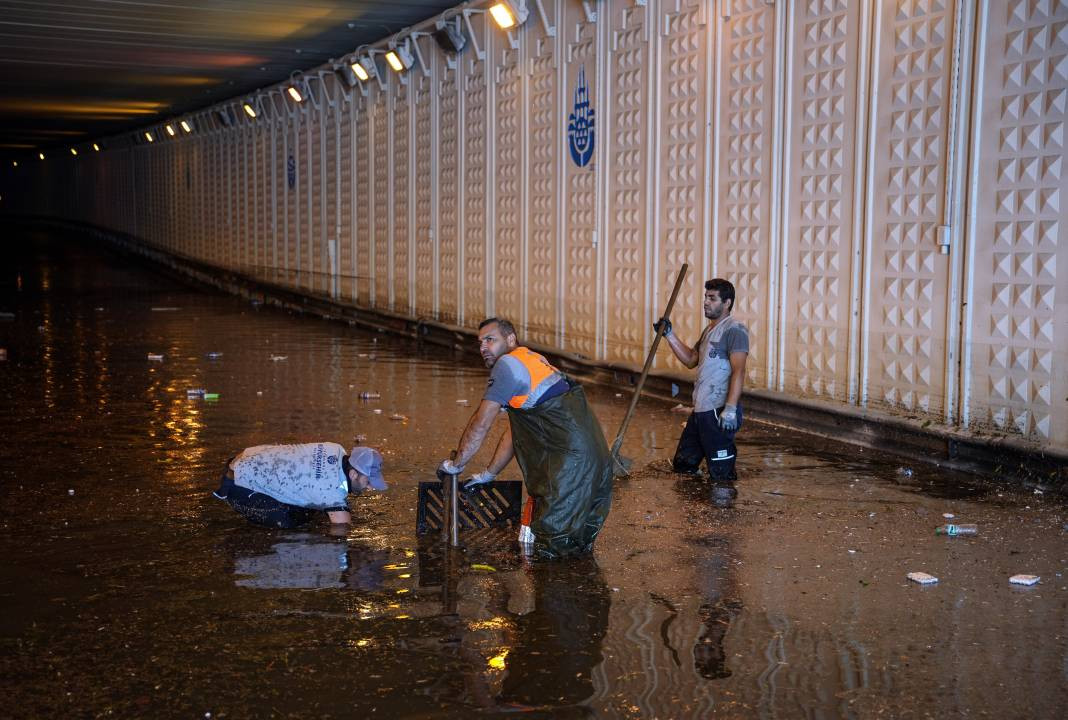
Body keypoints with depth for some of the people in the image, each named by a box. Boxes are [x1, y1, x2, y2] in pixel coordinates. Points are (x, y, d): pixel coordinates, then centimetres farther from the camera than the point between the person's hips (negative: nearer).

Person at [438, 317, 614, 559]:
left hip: (574, 457, -10)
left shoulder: (508, 364, -5)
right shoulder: (530, 362, 25)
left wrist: (455, 464, 8)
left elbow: (481, 424, -5)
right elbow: (513, 434, 29)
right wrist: (488, 474, 30)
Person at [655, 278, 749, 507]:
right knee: (682, 463, 18)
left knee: (721, 474, -7)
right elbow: (691, 359, 28)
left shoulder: (734, 330, -12)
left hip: (719, 412, -10)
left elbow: (738, 371, -21)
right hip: (700, 410, 10)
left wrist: (730, 408, -30)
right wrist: (669, 335, 20)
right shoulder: (709, 330, 20)